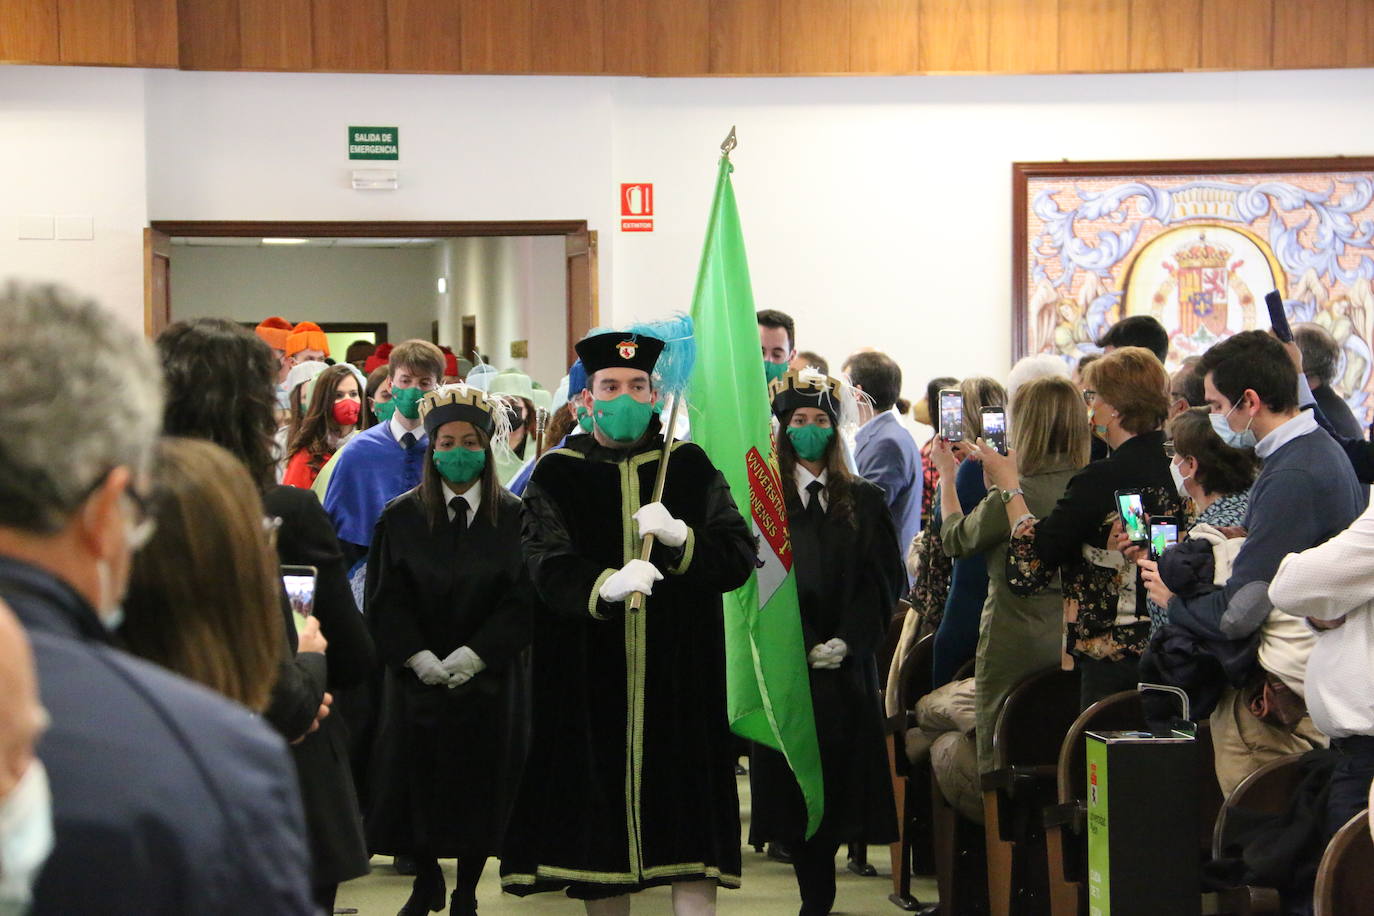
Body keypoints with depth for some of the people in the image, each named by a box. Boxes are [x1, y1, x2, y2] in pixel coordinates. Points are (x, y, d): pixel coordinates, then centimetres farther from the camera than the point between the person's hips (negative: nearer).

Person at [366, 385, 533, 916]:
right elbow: (385, 599, 0)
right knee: (416, 779, 4)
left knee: (480, 781, 3)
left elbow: (522, 599, -5)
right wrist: (420, 658, -12)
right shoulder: (400, 517, 3)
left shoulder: (513, 518, 0)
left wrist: (473, 655, -15)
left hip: (488, 679, -1)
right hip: (416, 675, 1)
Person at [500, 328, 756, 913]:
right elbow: (548, 567, -10)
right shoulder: (556, 476, 5)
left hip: (680, 676, 0)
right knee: (599, 810, 2)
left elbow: (739, 557, 1)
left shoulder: (689, 467, 9)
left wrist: (680, 537, -19)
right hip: (590, 683, 0)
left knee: (686, 820, -4)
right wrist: (605, 585, -31)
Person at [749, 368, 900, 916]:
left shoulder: (863, 501, 9)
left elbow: (883, 579, 4)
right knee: (794, 782, -3)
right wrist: (804, 647, -12)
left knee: (842, 777, 0)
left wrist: (847, 641, -9)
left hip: (847, 665, 2)